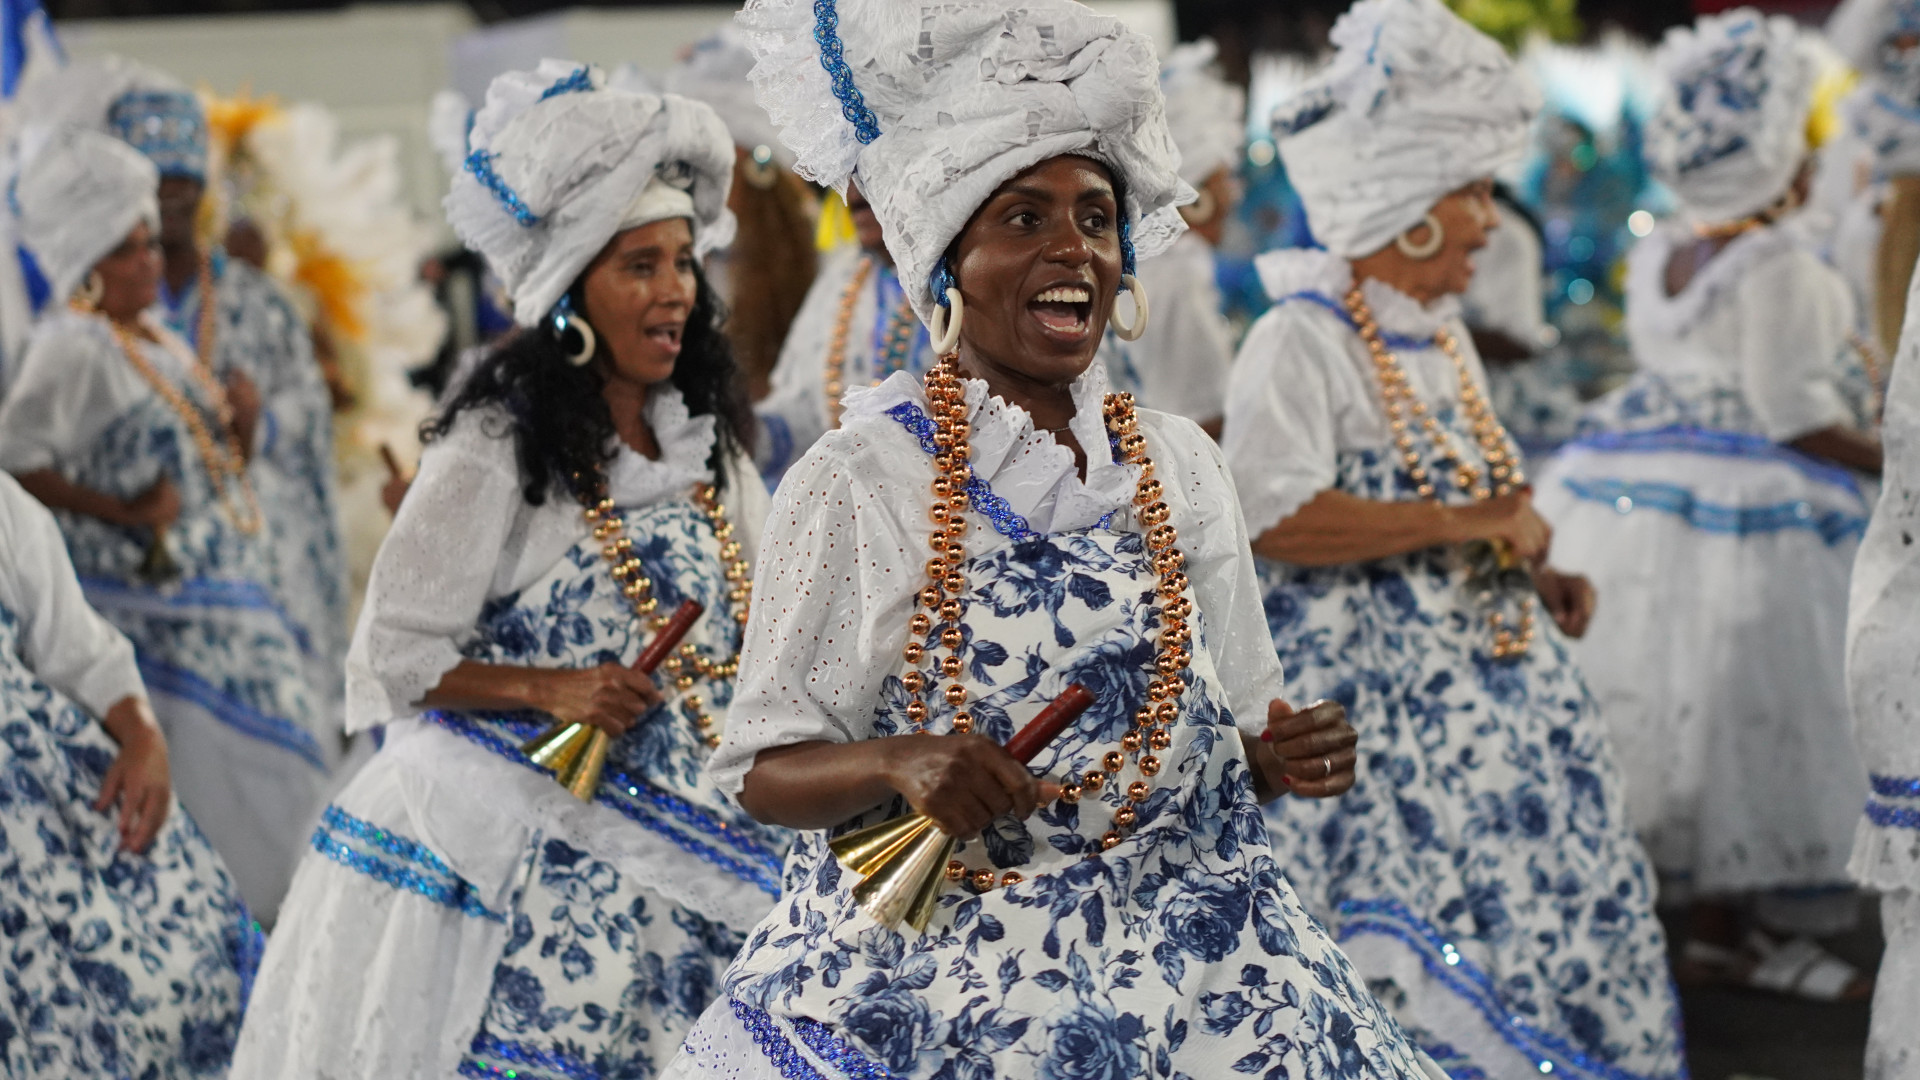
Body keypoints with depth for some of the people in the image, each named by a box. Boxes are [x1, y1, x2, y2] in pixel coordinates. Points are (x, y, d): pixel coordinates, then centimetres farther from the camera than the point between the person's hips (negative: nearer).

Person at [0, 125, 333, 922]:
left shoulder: (160, 341, 14)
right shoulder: (74, 348, -13)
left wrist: (239, 435, 1)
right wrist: (124, 514, -18)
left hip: (226, 601, 9)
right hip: (152, 609, -9)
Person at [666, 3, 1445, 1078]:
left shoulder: (1181, 462, 5)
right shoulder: (857, 480, -8)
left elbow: (1222, 741, 13)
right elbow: (764, 771, -5)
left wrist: (1281, 759, -7)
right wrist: (896, 765, -23)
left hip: (1185, 976, 4)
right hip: (925, 984, -3)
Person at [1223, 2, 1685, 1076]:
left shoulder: (1443, 334, 14)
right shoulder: (1301, 340, -13)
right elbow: (1273, 519, -26)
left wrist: (1536, 574, 7)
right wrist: (1463, 525, -22)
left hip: (1488, 684, 9)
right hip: (1370, 697, -9)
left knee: (1547, 905, 9)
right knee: (1414, 960, -8)